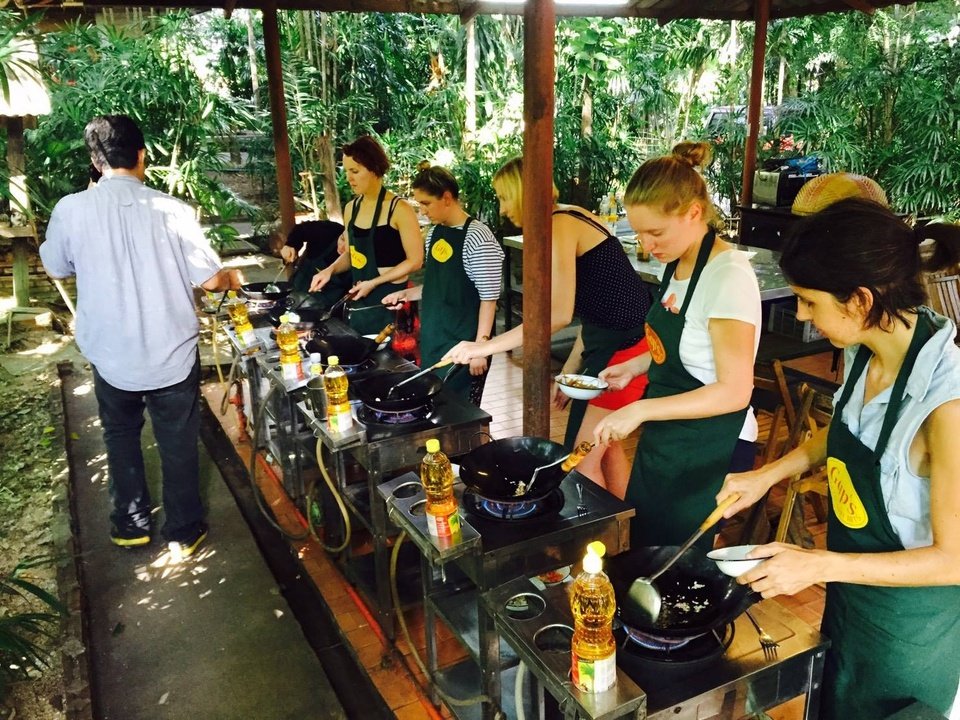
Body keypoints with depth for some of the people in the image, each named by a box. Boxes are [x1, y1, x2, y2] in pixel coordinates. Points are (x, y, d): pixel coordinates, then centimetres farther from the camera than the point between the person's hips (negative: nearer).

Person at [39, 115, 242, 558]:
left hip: (110, 354, 2)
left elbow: (55, 270, 8)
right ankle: (183, 532, 27)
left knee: (121, 437, 23)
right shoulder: (171, 210, -14)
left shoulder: (71, 209, -10)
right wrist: (232, 278, 12)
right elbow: (210, 280, -12)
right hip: (172, 353, -1)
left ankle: (131, 525, 35)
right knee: (178, 443, 14)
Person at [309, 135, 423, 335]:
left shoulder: (399, 209, -14)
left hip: (390, 300, -6)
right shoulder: (351, 209, 6)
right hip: (359, 301, 6)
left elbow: (415, 260, -12)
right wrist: (330, 269, -1)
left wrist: (373, 283, -15)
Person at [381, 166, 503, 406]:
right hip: (433, 339, 8)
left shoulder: (477, 237, -16)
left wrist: (480, 345, -19)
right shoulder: (434, 233, 8)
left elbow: (489, 298, -17)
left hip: (463, 343, -7)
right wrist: (406, 294, 6)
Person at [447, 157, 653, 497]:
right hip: (612, 340, 10)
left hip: (624, 345, -10)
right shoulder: (572, 218, 11)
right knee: (606, 444, 21)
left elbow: (559, 313, -29)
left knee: (583, 460, -1)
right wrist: (571, 367, 15)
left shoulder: (558, 226, -17)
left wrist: (485, 347, -26)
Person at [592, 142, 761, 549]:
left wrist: (641, 410, -28)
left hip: (709, 452, -8)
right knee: (640, 548, 22)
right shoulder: (676, 263, 1)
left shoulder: (728, 275, -24)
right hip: (664, 439, 8)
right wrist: (634, 367, 2)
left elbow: (734, 391, -26)